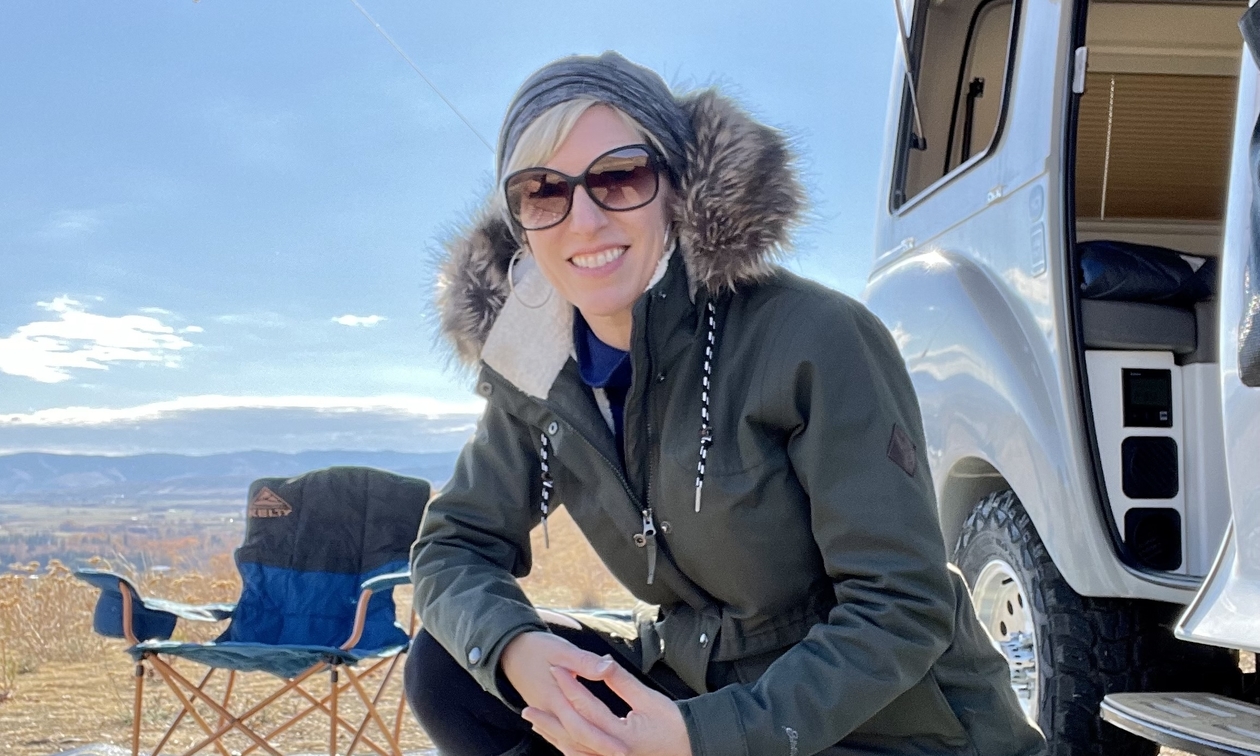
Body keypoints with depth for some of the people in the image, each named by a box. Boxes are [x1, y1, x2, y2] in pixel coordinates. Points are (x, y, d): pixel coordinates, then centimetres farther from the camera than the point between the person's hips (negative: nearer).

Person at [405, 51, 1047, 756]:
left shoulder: (818, 340, -22)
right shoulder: (537, 371, -3)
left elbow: (902, 610, -21)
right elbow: (453, 546, 3)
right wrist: (513, 647, -21)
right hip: (694, 691, 6)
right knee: (448, 668, -10)